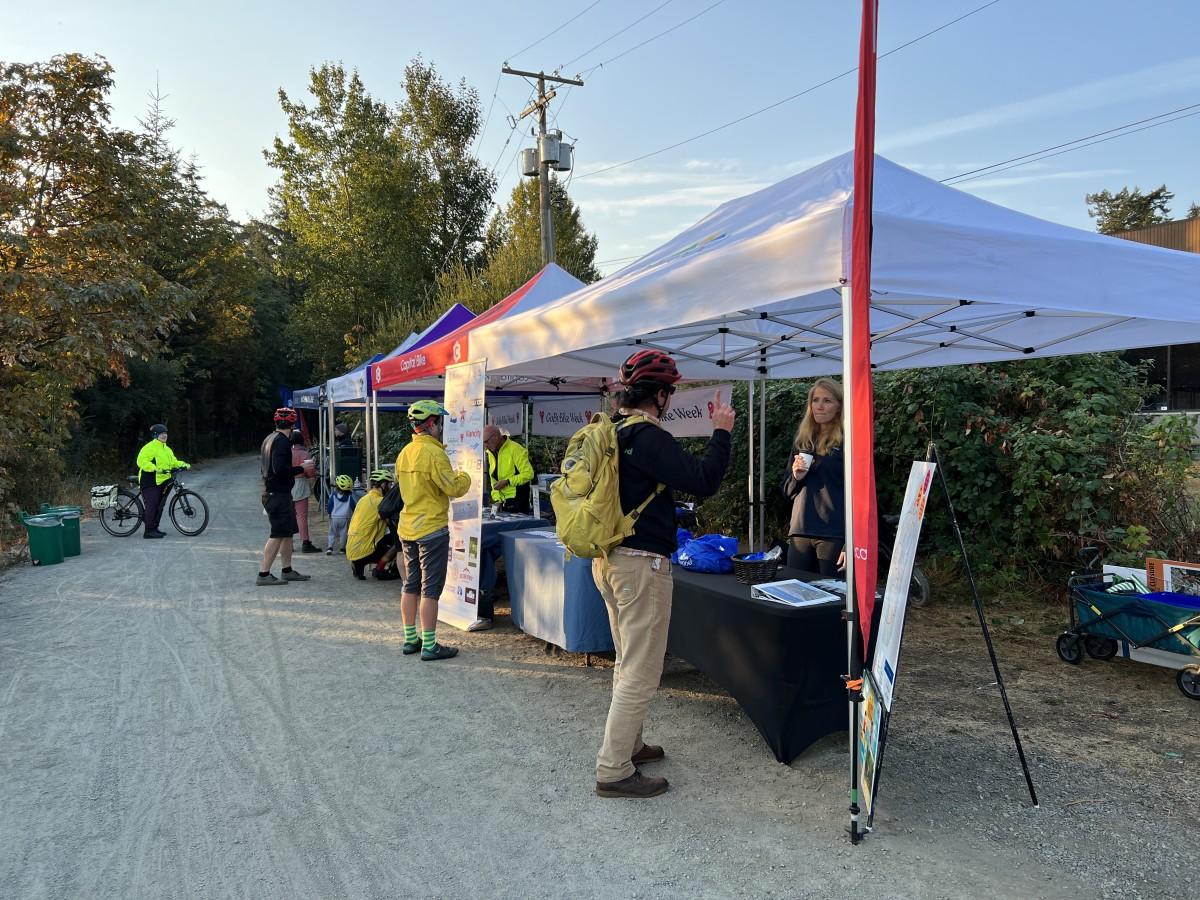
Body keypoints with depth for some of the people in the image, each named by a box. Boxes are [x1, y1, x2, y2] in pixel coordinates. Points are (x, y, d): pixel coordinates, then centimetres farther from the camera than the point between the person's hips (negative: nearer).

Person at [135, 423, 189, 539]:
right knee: (152, 506, -11)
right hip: (150, 482, -9)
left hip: (161, 481, 9)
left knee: (159, 506, 12)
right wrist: (156, 469, -32)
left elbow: (173, 462, 19)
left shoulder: (167, 449, 18)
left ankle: (154, 528, 21)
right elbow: (142, 461, -20)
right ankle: (149, 531, -8)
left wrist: (183, 464, -1)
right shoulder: (149, 447, -10)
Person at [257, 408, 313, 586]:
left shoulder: (269, 439, 15)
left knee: (288, 532, 14)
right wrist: (302, 469, -13)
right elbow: (280, 469, -25)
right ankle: (264, 574, -4)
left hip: (270, 492, 10)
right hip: (279, 494, -10)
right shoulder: (282, 441, -16)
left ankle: (287, 571, 20)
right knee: (278, 534, -7)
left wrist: (296, 472, 23)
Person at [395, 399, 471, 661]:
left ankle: (410, 639, 23)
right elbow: (453, 488, -18)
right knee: (430, 589, -2)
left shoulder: (404, 453, 9)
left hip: (408, 528, 8)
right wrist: (464, 478, 3)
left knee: (411, 585, 15)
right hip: (432, 529, -8)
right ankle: (429, 646, 3)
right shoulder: (433, 453, -18)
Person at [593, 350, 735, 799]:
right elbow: (702, 481, -22)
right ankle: (614, 771, 8)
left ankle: (627, 744, 35)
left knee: (628, 662, 22)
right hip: (641, 564, -10)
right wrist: (721, 432, -11)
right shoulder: (647, 437, -20)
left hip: (607, 558, 10)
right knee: (641, 673, 0)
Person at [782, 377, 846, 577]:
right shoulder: (803, 440, 13)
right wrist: (796, 476, -2)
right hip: (800, 532, 5)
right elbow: (788, 491, 20)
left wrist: (850, 544, -14)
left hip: (834, 535, -5)